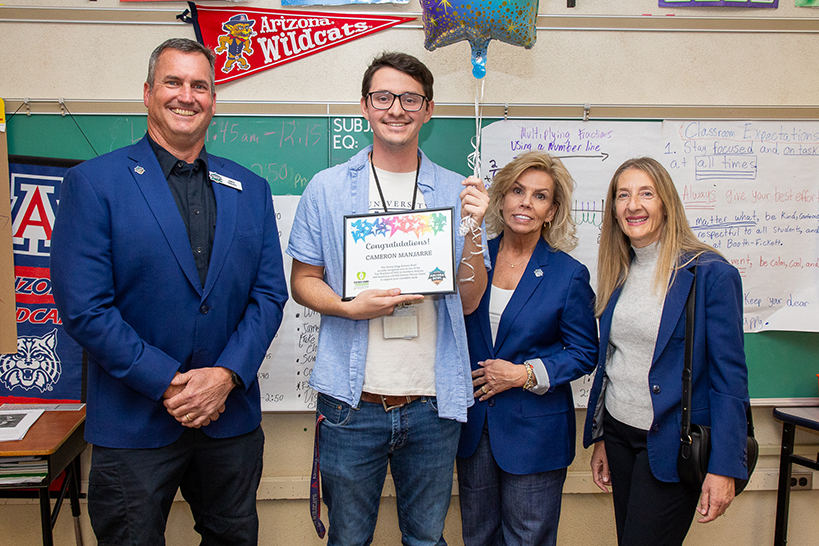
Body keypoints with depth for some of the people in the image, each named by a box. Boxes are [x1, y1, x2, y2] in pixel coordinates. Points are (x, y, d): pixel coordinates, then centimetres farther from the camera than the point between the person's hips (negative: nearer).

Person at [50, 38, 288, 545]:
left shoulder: (250, 189, 6)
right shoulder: (92, 182, -5)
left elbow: (270, 294, 3)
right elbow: (82, 306, -12)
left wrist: (225, 375, -11)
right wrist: (168, 384, -15)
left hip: (232, 419, 4)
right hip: (133, 423, -3)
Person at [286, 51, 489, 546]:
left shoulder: (456, 191, 4)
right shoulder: (328, 189, 1)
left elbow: (469, 301, 4)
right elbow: (303, 281, 4)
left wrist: (474, 228, -12)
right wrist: (349, 308, -16)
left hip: (434, 403, 2)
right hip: (352, 401, -1)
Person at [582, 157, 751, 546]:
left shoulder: (711, 273, -12)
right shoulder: (618, 274, 6)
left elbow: (730, 378, -12)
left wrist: (723, 468, -16)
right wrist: (599, 439, 13)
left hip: (672, 447, -6)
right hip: (619, 435, 6)